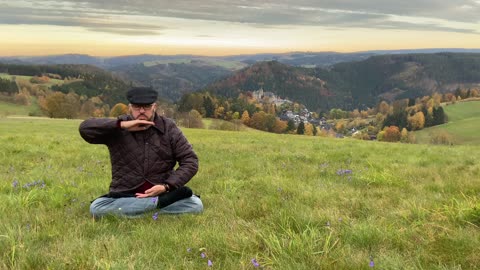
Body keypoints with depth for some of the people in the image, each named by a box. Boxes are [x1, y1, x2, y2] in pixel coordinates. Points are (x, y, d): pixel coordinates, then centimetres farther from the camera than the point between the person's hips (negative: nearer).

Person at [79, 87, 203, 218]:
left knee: (195, 204, -24)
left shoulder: (169, 128, 1)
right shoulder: (117, 130, -1)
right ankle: (160, 202, -24)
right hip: (125, 196, 1)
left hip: (163, 192, 0)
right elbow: (85, 128, -15)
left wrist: (167, 186, -16)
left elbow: (190, 161, -1)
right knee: (96, 208, -28)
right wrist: (121, 125, -23)